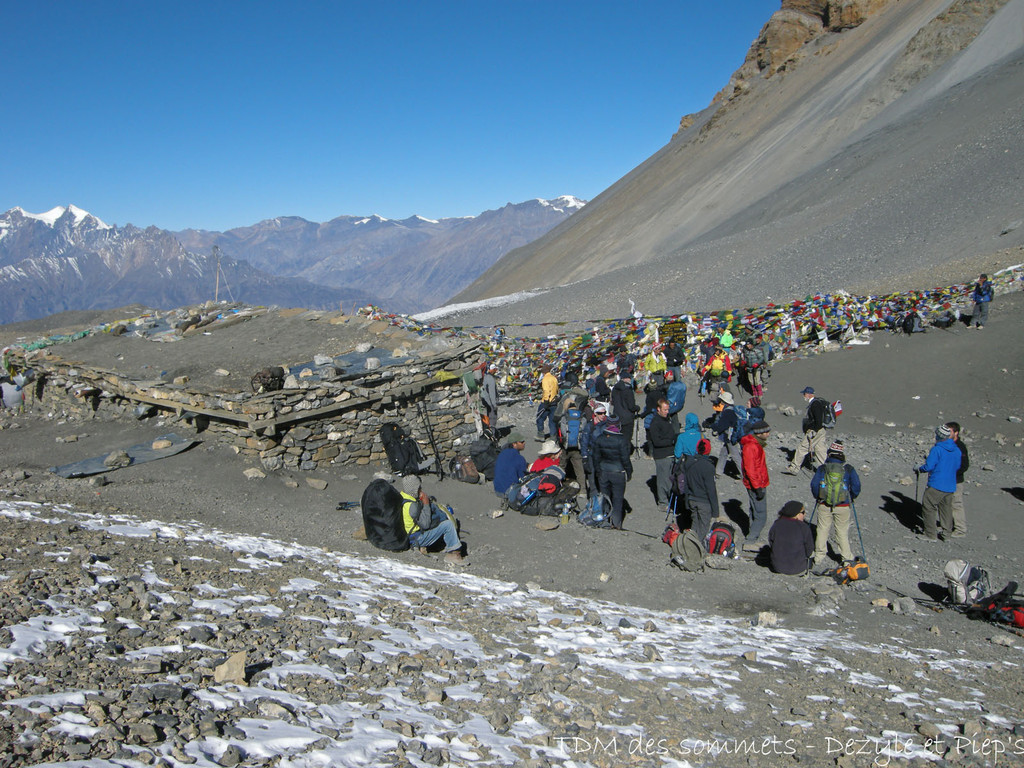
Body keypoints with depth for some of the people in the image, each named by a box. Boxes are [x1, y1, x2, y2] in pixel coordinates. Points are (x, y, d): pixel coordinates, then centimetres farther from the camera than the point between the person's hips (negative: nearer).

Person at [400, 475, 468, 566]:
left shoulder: (402, 497, 2)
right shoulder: (411, 505, -29)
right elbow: (425, 524, -24)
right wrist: (426, 504, -18)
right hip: (417, 539, -11)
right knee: (448, 525, -16)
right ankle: (454, 554, -7)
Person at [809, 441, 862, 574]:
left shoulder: (822, 468, 0)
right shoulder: (849, 469, 0)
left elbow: (814, 485, -4)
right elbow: (856, 486, -3)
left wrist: (818, 497, 12)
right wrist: (851, 497, 14)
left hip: (824, 506, 0)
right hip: (843, 507, 0)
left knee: (822, 531, 6)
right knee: (843, 532, 11)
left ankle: (820, 559, 7)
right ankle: (847, 557, 17)